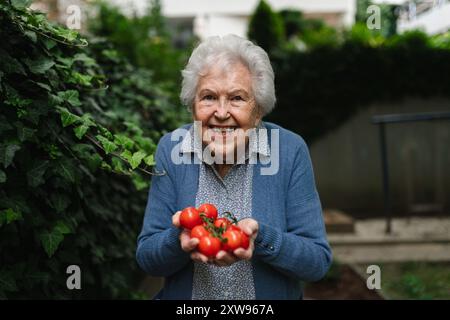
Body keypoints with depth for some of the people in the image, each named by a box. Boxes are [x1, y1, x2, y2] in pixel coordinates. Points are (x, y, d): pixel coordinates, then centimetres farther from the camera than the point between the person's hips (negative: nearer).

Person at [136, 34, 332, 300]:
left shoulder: (290, 151, -8)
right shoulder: (171, 150, -4)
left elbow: (319, 261, -7)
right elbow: (147, 258, -2)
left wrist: (260, 239, -23)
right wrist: (181, 239, -21)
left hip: (276, 294, 0)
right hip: (183, 302, 1)